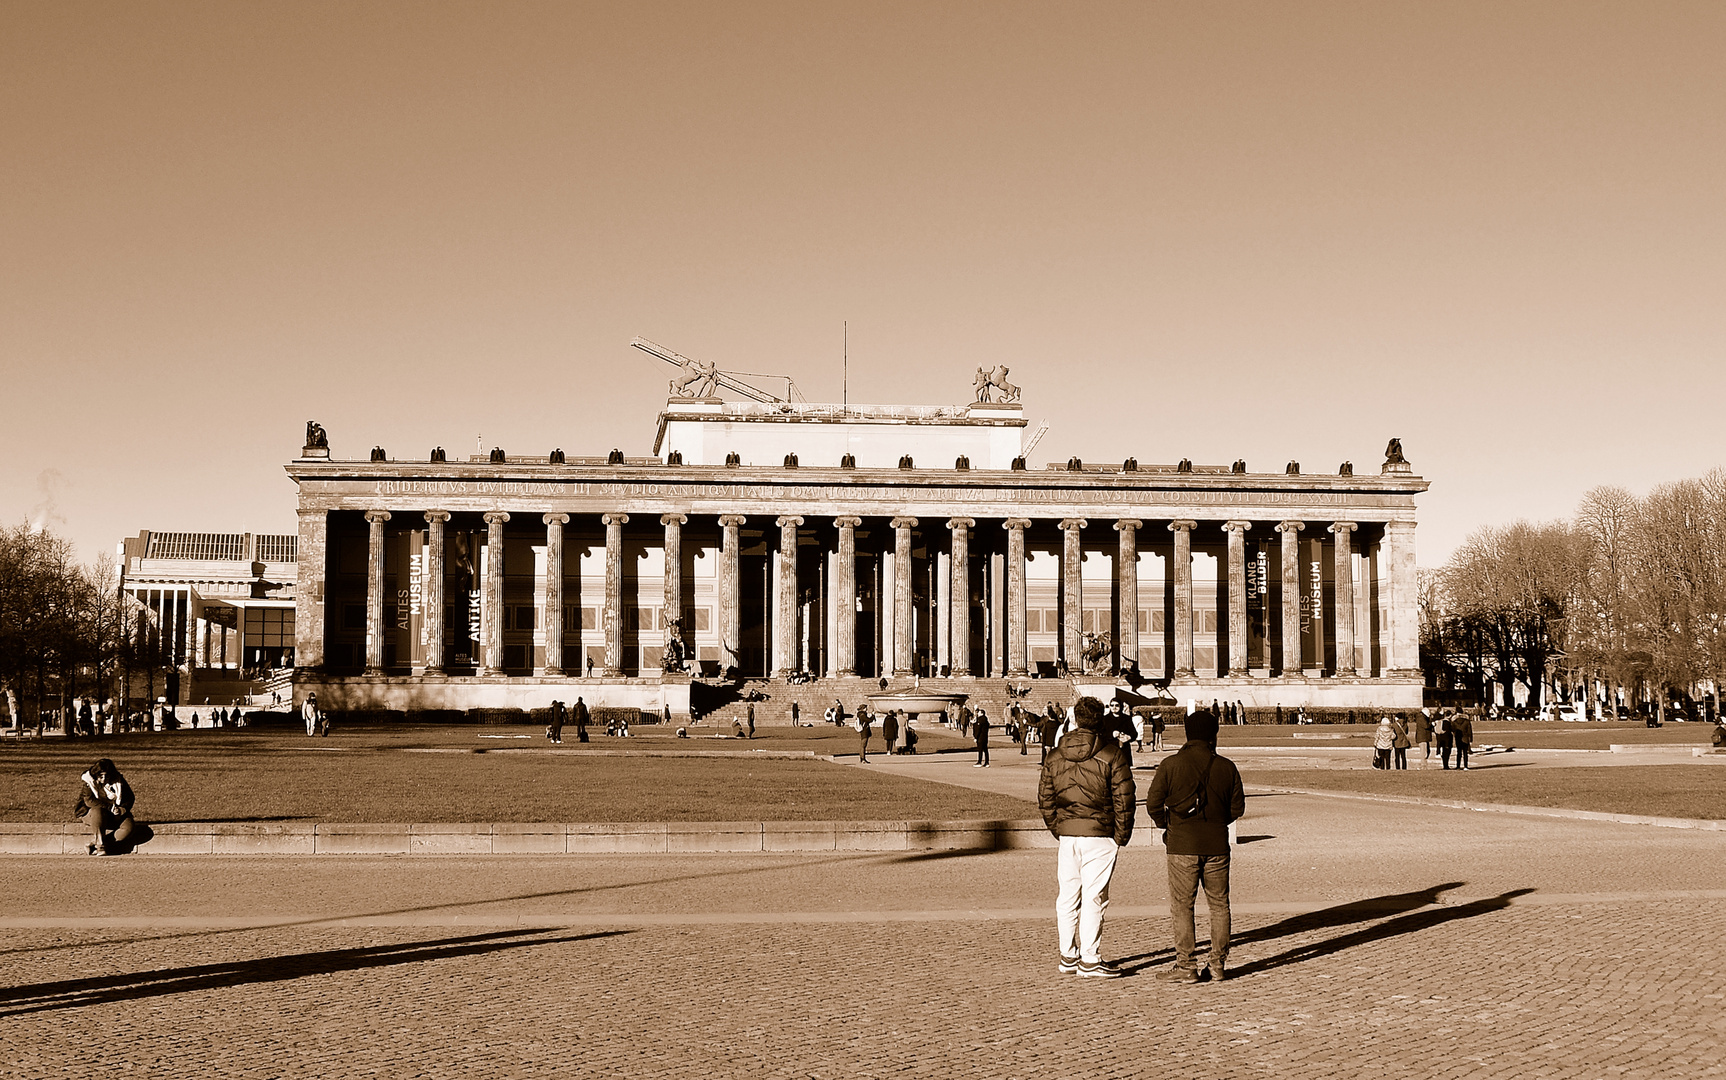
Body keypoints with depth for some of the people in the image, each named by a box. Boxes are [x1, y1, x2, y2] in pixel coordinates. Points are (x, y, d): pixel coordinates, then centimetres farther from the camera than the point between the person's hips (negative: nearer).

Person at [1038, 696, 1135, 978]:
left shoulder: (1056, 755, 7)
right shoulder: (1112, 755, -7)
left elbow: (1044, 798, 10)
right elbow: (1124, 800, -8)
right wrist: (1121, 835, 1)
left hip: (1066, 834, 5)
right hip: (1099, 835, -5)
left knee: (1067, 896, 11)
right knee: (1093, 897, -1)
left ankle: (1067, 957, 19)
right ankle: (1090, 960, 3)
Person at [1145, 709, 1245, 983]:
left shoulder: (1171, 764, -5)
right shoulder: (1226, 767, 2)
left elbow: (1153, 803, -6)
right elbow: (1238, 807, 7)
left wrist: (1166, 825, 12)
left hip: (1183, 845, -2)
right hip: (1217, 844, 3)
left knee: (1182, 906, 3)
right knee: (1219, 904, 12)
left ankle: (1185, 966, 2)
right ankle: (1218, 965, 14)